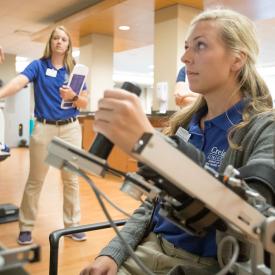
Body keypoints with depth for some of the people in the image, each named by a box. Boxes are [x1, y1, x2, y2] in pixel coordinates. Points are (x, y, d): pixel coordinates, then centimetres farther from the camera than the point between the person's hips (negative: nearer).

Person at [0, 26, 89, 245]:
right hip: (44, 128, -2)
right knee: (35, 180, 5)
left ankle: (73, 224, 19)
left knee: (71, 179, 7)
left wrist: (73, 97, -18)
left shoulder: (75, 70, 6)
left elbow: (85, 103, 4)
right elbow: (19, 82, -18)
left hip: (70, 128, 2)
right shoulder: (38, 66, 1)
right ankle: (26, 227, 18)